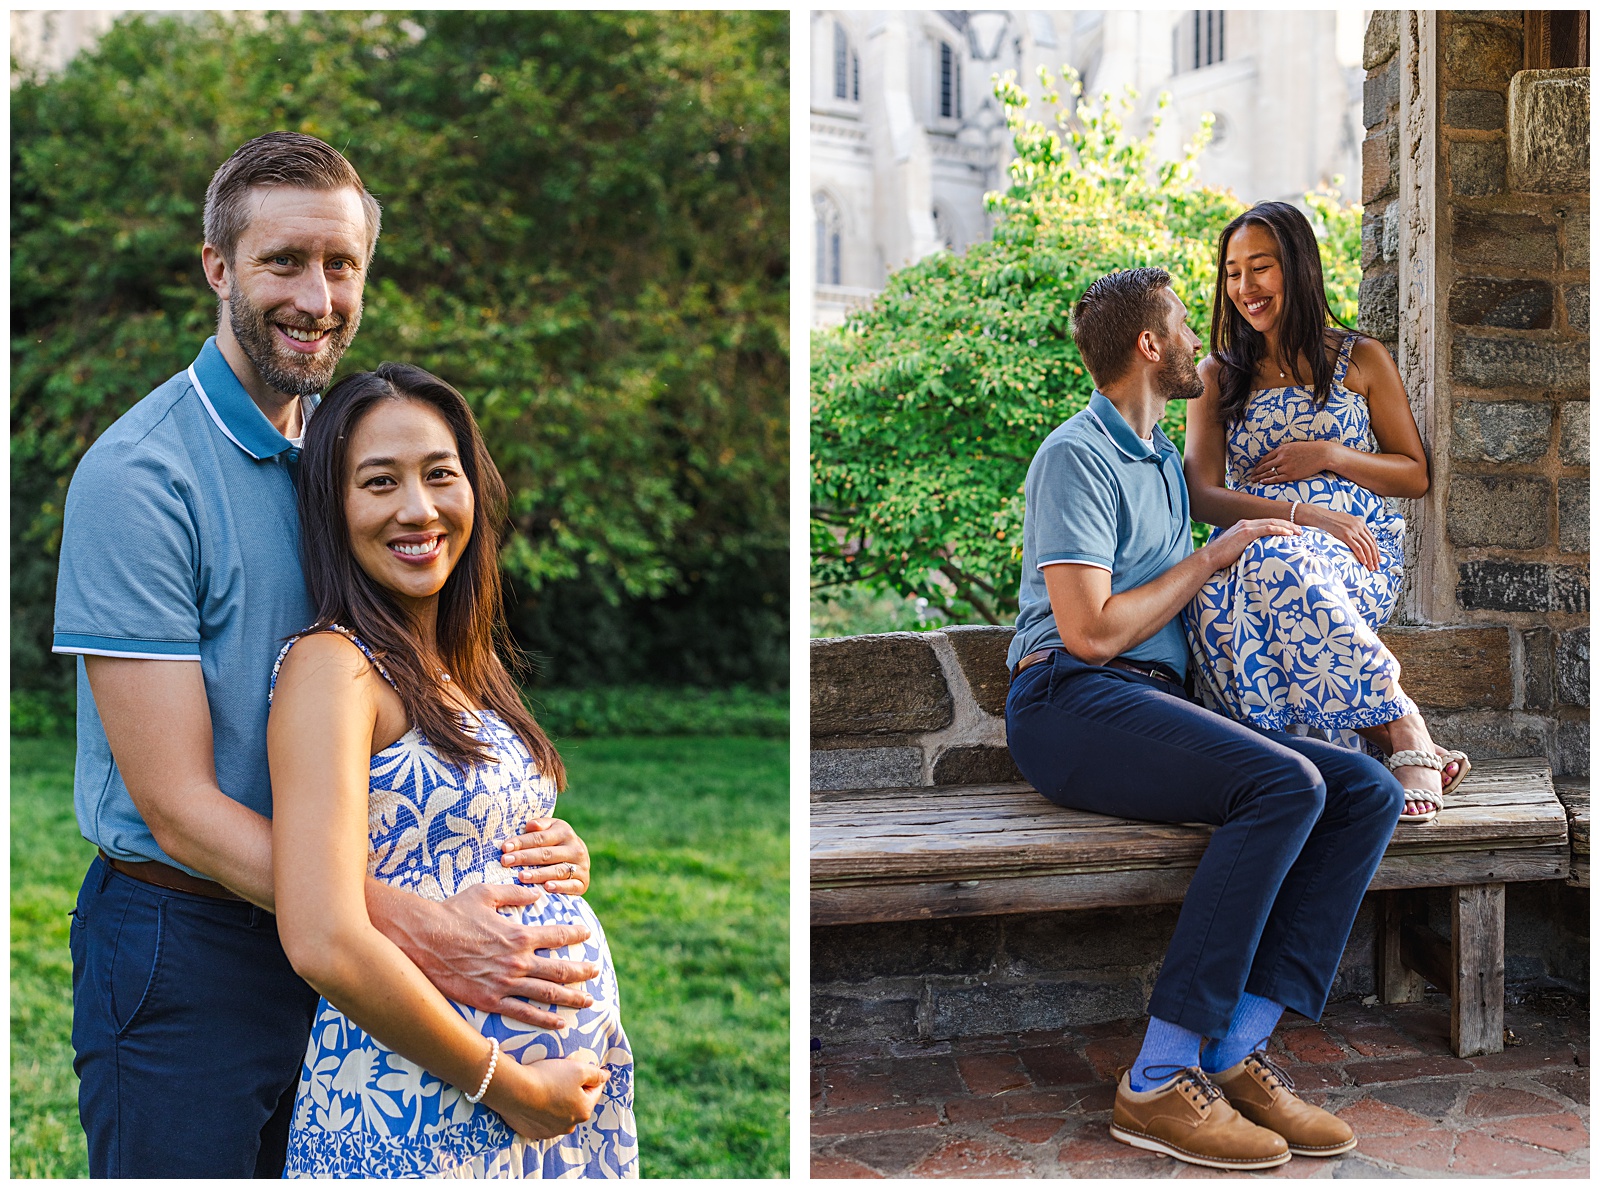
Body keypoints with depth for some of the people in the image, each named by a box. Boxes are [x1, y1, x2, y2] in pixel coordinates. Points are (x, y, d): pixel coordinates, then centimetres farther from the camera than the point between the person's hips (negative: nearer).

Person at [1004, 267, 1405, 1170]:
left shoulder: (1165, 459, 25)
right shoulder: (1076, 456, -5)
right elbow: (1090, 632, -15)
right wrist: (1213, 557, -4)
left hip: (1161, 705, 8)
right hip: (1071, 702, -8)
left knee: (1369, 790, -13)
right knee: (1286, 784, -31)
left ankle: (1237, 1052, -20)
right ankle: (1159, 1080, -29)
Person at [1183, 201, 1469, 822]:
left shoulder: (1360, 360, 13)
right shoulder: (1217, 375, 15)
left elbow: (1416, 476, 15)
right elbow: (1202, 495, 2)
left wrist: (1330, 455, -3)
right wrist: (1301, 512, -16)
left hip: (1358, 550, -1)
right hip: (1258, 545, 2)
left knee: (1275, 566, -40)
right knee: (1213, 599, -38)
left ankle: (1406, 737, -32)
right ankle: (1402, 733, -35)